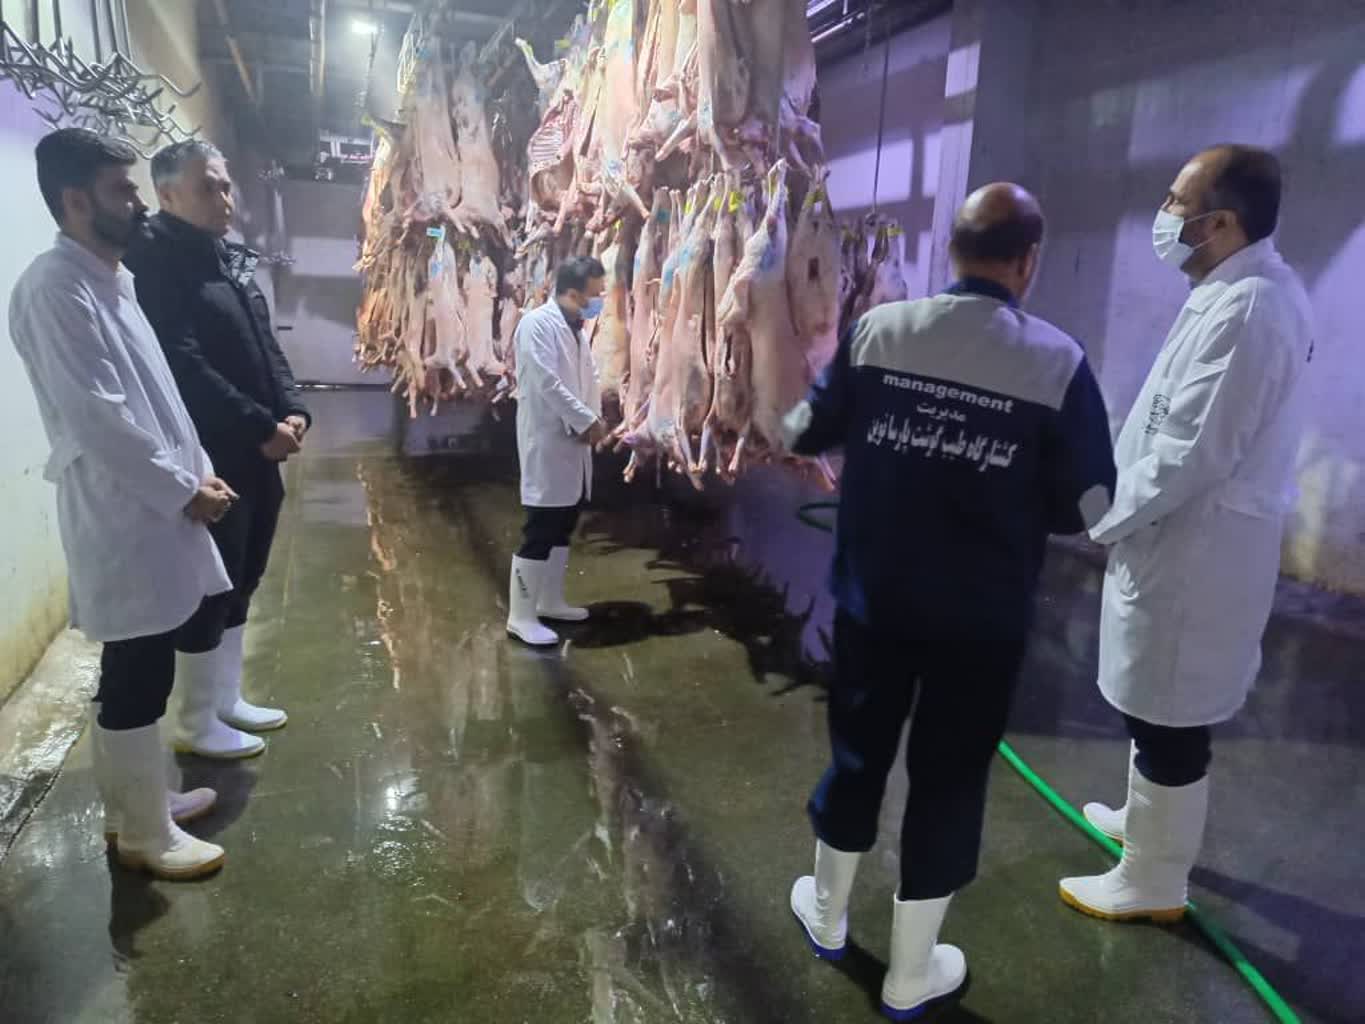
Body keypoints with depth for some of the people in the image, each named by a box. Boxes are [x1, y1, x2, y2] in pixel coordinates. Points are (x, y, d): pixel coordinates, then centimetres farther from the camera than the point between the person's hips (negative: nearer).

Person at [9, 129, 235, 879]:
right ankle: (145, 835, 16)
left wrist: (196, 472, 8)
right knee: (138, 677, 1)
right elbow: (96, 416, -21)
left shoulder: (109, 279, 16)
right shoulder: (55, 287, -15)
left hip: (150, 512, 9)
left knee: (135, 670, 18)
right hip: (124, 518, -9)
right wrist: (185, 489, -16)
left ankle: (135, 802, 33)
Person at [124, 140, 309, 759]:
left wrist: (292, 410, -1)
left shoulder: (233, 260, 14)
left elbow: (266, 346, 16)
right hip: (208, 458, -8)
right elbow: (184, 367, -21)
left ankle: (227, 700, 33)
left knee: (240, 581, 17)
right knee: (209, 587, 2)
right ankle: (198, 724, 18)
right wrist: (261, 427, -20)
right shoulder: (155, 262, -12)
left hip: (255, 455, 9)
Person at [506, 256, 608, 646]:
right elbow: (548, 384, -22)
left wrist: (595, 417, -4)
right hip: (546, 443, -9)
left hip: (574, 442, 9)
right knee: (541, 530, -6)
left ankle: (550, 601, 28)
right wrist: (587, 422, -17)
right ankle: (521, 616, 3)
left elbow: (588, 377, 14)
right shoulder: (537, 324, -14)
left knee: (563, 526, 15)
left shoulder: (575, 327, 15)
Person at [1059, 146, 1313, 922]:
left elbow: (1190, 455, -26)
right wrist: (1124, 512, 13)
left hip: (1192, 544, -10)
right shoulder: (1260, 291, 9)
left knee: (1168, 717, 5)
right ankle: (1152, 820, 45)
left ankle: (1154, 881, 23)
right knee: (1164, 709, 25)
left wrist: (1106, 519, -12)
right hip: (1195, 535, 10)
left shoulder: (1243, 310, -24)